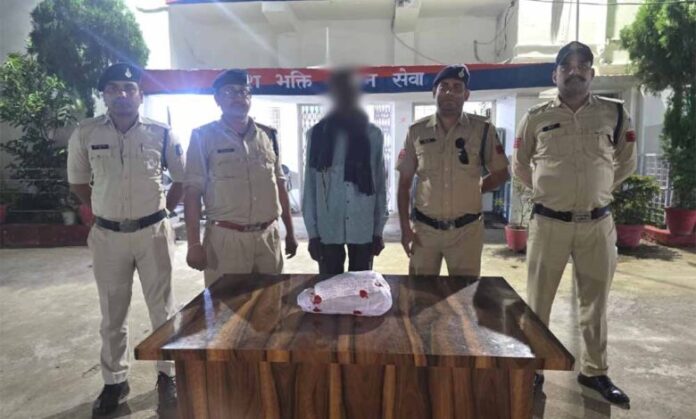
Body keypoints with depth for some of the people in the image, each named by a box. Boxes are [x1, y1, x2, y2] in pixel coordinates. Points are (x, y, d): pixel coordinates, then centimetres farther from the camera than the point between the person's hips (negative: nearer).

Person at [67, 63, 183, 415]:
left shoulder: (161, 133, -3)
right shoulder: (85, 134, 0)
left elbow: (182, 178, 7)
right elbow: (77, 181, 13)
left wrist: (163, 210, 4)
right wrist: (103, 212, 9)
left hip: (152, 233, -1)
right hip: (108, 236, 1)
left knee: (162, 308, 9)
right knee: (112, 314, 13)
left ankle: (167, 374, 26)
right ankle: (114, 381, 30)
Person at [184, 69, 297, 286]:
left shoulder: (268, 136, 9)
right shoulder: (203, 137, -1)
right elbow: (193, 191, -4)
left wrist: (290, 231, 12)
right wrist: (194, 244, -10)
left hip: (268, 236, 3)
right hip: (226, 237, -3)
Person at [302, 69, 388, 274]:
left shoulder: (373, 134, 2)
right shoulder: (317, 134, 1)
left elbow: (380, 184, 4)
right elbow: (310, 185, 1)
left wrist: (378, 230, 2)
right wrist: (312, 232, -2)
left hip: (364, 230, 1)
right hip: (327, 230, 0)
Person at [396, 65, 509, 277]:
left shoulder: (483, 129, -1)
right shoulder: (417, 130, 2)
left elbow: (501, 173, 10)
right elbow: (404, 182, 5)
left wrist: (472, 189, 0)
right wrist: (405, 227, 1)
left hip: (466, 229, -1)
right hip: (424, 228, 1)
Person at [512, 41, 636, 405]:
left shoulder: (614, 113, 5)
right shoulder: (536, 118, 3)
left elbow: (627, 162, 16)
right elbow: (520, 166, 13)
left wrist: (599, 189, 12)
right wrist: (548, 190, 9)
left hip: (598, 224, 2)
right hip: (549, 223, -1)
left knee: (596, 301, 12)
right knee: (538, 300, 6)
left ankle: (594, 371, 30)